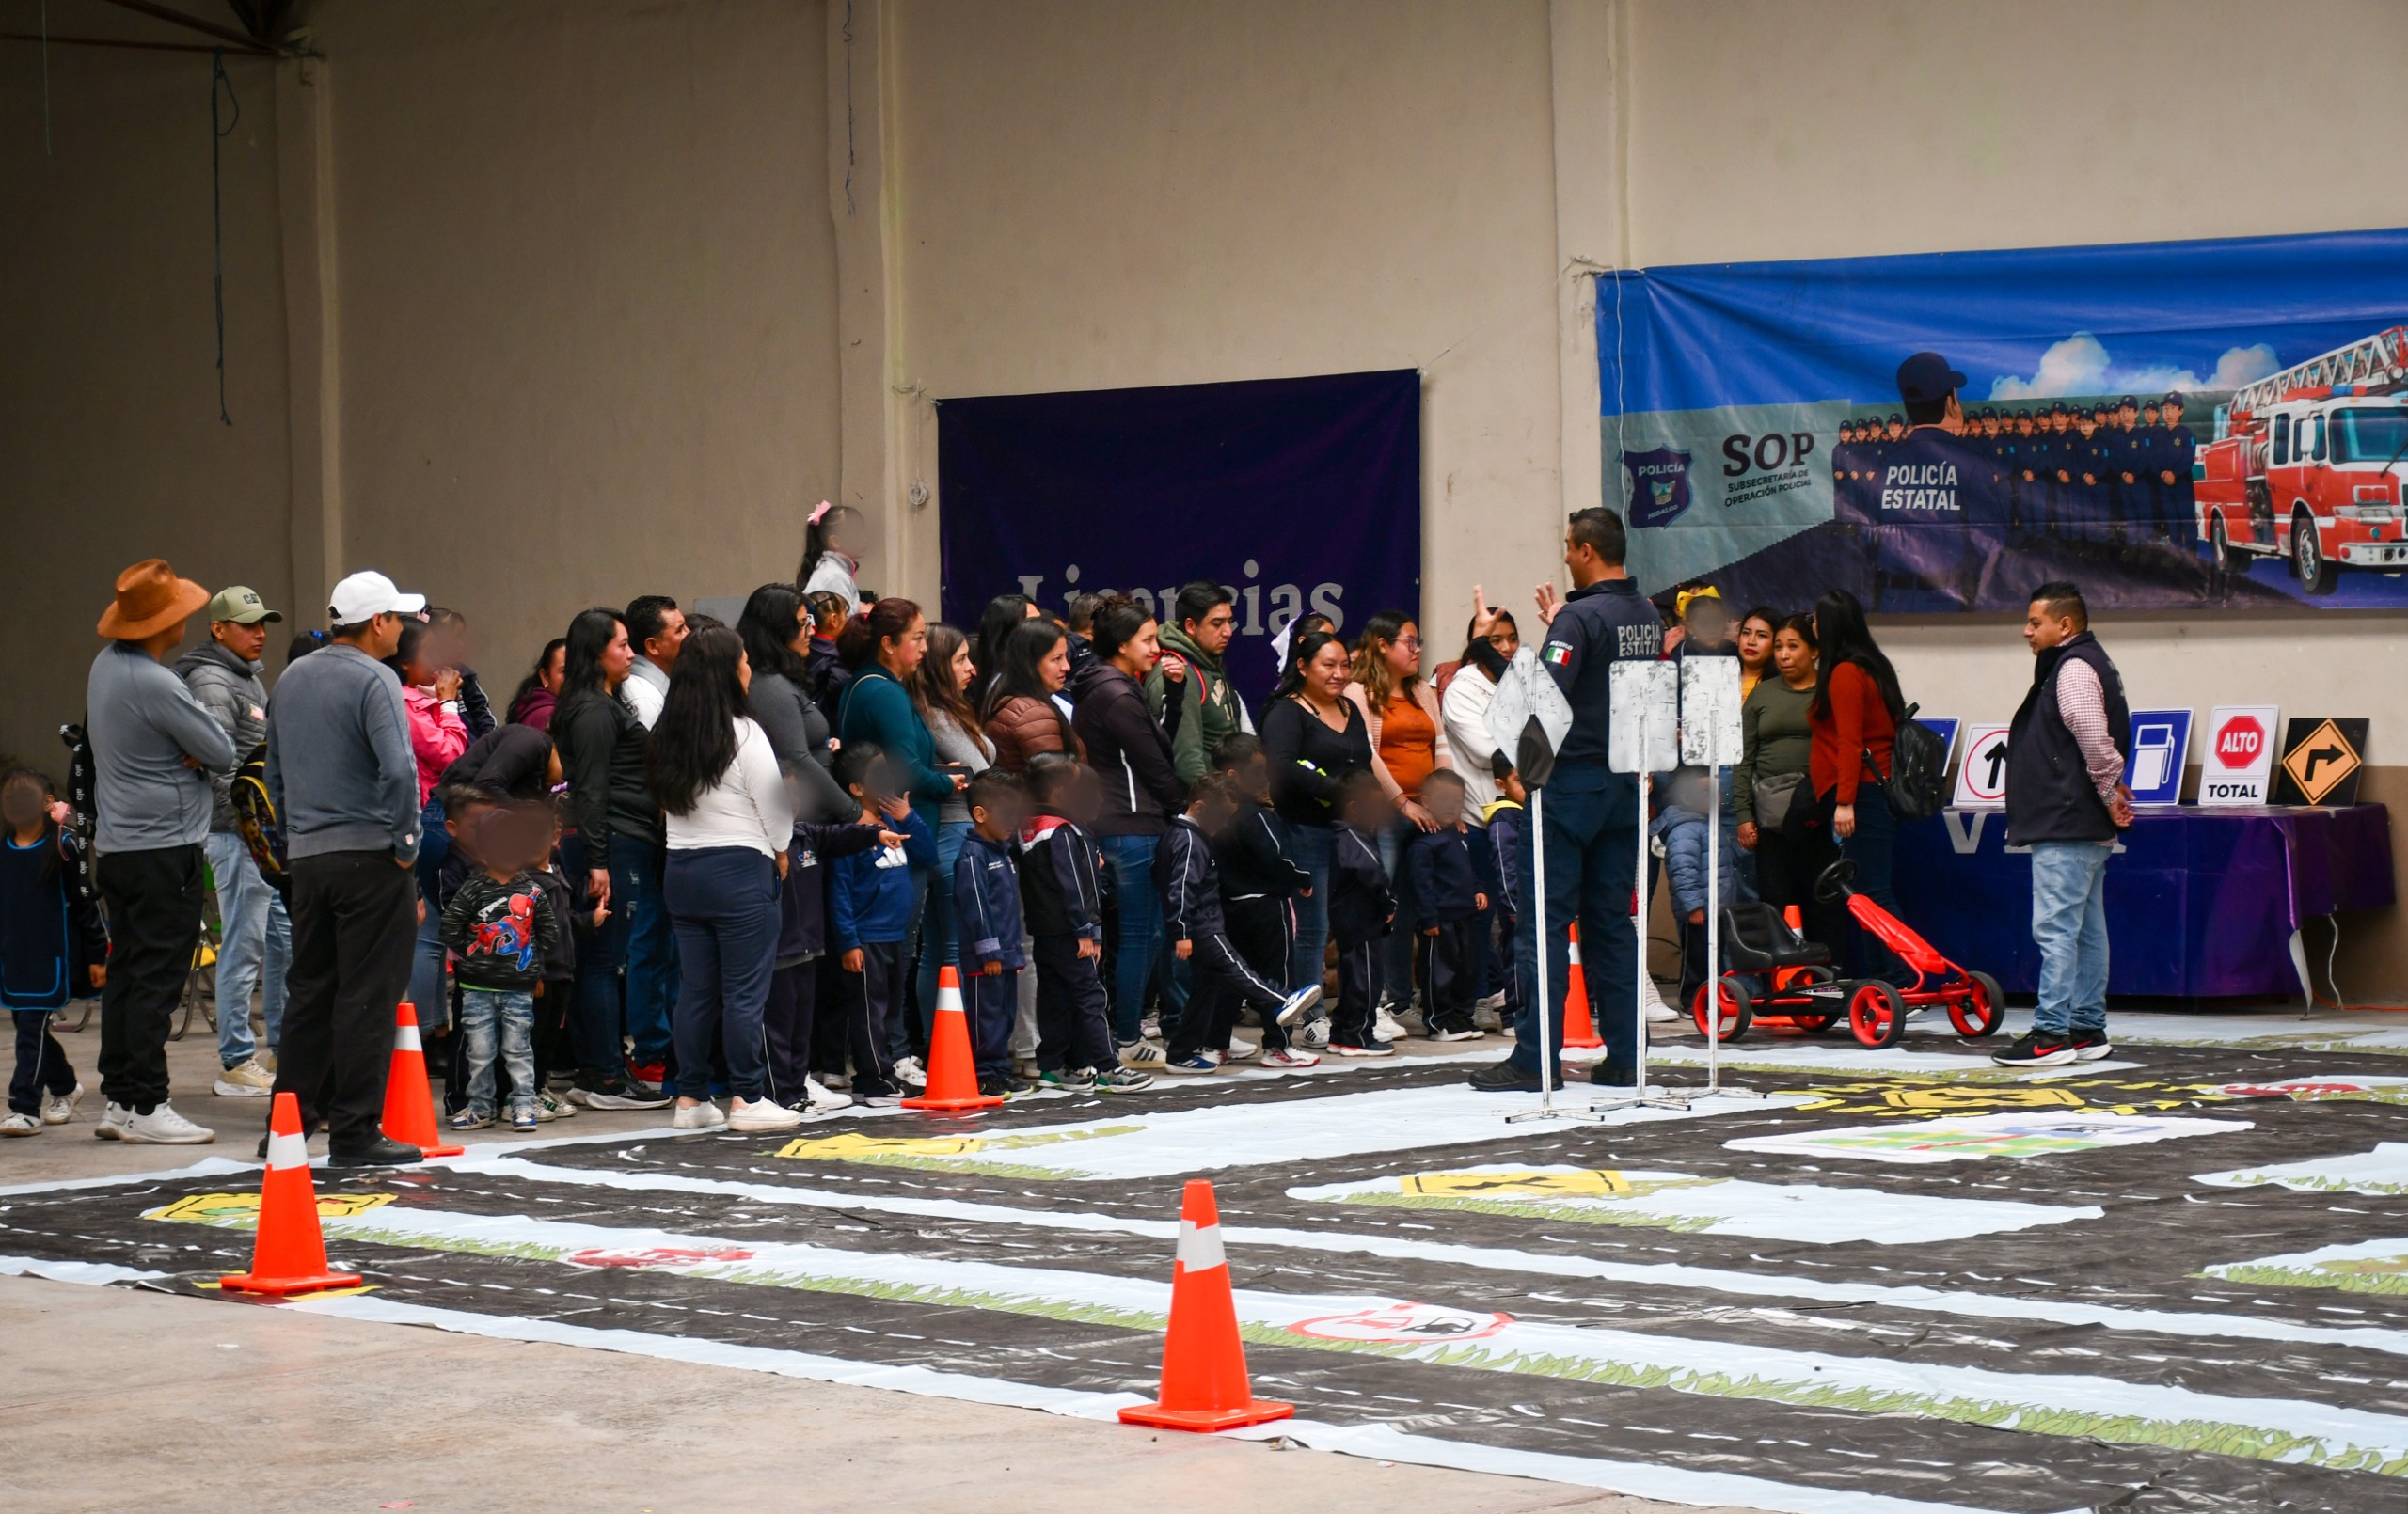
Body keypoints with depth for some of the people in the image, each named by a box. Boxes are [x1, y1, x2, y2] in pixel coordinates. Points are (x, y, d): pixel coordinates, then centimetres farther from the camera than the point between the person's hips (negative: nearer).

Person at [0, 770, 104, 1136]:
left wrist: (97, 955, -3)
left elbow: (87, 902, -3)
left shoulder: (64, 847, -6)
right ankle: (65, 1087, 34)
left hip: (53, 958, -6)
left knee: (33, 1028, -10)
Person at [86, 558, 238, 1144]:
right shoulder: (154, 684, -20)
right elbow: (224, 755, -16)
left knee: (127, 973, 12)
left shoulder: (106, 665, 8)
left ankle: (117, 1099, 15)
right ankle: (144, 1107, -6)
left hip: (116, 846, 9)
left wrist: (182, 751, -2)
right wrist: (200, 752, 5)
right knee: (157, 979, -6)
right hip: (164, 848, -9)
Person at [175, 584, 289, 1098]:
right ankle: (236, 1064, -2)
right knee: (244, 946, -7)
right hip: (236, 832, -10)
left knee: (285, 939, 13)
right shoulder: (212, 683, -12)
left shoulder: (250, 679, 19)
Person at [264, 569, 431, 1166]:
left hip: (307, 857, 7)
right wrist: (408, 842, -12)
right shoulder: (374, 680, -11)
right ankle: (354, 1133, -2)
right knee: (368, 996, -3)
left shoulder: (291, 679, 14)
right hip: (369, 854, -7)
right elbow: (398, 769, -21)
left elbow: (276, 771, 20)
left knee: (309, 989, 13)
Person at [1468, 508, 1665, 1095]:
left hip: (1571, 781, -8)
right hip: (1626, 782, 8)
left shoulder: (1581, 618, -15)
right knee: (1612, 919, 11)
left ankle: (1534, 1056, -5)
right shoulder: (1648, 616, 10)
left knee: (1545, 919, -4)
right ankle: (1623, 1055, 10)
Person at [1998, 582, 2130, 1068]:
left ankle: (2052, 1033, -13)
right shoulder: (2090, 664, 20)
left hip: (2067, 828, -11)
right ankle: (2087, 1029, 17)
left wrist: (2109, 793, -16)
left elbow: (2094, 737, -26)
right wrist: (2110, 792, 12)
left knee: (2056, 928, -12)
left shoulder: (2074, 669, -14)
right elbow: (2101, 741, 24)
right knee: (2086, 928, 12)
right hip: (2084, 827, 11)